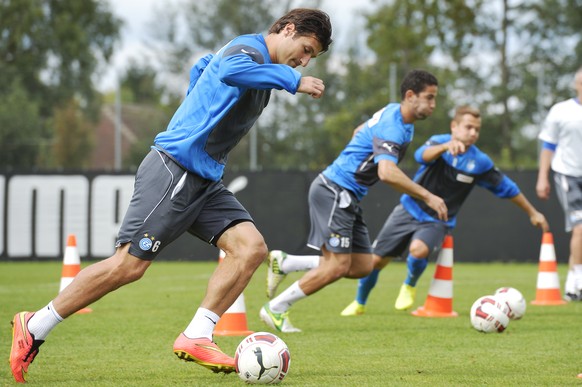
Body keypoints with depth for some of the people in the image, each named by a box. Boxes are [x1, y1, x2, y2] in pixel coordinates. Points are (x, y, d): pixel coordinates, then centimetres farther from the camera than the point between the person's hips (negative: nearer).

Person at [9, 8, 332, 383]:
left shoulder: (254, 56, 18)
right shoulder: (250, 48, -12)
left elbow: (201, 68, 36)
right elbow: (230, 70, -39)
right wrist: (294, 82, -33)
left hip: (204, 181, 10)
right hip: (175, 168, -10)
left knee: (252, 247, -8)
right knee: (129, 264, -10)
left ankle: (195, 338, -7)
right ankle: (34, 327, 2)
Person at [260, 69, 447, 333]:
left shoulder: (393, 114, 12)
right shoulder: (392, 127, -20)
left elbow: (359, 131, 31)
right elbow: (387, 173, -35)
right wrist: (427, 197, -32)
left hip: (347, 198, 10)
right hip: (334, 191, -10)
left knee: (362, 266, 4)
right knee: (338, 265, -13)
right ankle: (276, 309, -2)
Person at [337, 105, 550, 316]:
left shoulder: (480, 163, -9)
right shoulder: (439, 142, -12)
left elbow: (507, 189, 3)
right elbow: (421, 155, -36)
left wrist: (533, 213, 8)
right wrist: (446, 146, -56)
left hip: (437, 222, 0)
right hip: (409, 210, 0)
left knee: (418, 249, -32)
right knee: (376, 260, 1)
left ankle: (410, 286, 1)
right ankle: (359, 303, 28)